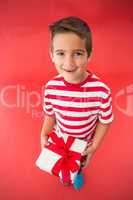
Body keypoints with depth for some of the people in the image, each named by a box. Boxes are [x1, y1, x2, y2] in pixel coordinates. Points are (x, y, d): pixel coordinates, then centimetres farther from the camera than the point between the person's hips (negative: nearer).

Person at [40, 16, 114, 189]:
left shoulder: (101, 90, -34)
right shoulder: (51, 87, -25)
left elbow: (105, 121, -18)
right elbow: (50, 115, -7)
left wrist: (94, 145, -15)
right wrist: (44, 135, -13)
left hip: (85, 142, -1)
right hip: (60, 138, 1)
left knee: (80, 163, 33)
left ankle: (78, 172, 68)